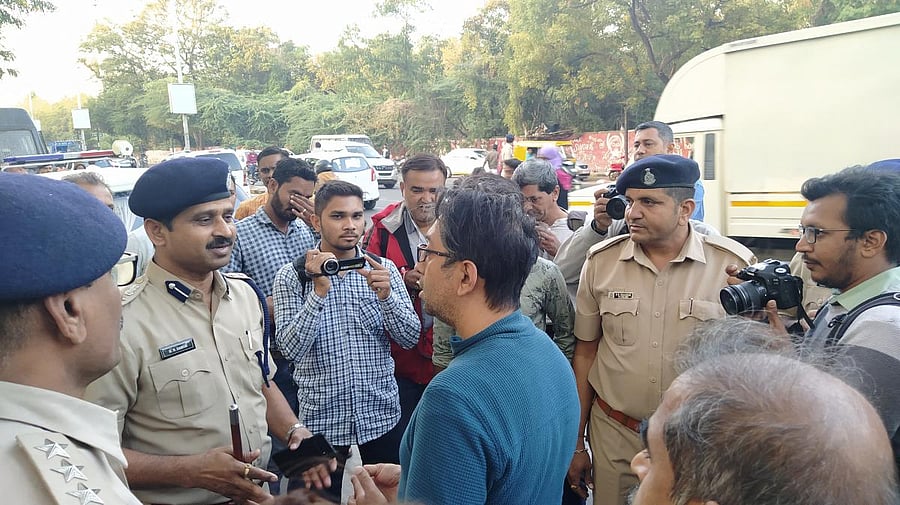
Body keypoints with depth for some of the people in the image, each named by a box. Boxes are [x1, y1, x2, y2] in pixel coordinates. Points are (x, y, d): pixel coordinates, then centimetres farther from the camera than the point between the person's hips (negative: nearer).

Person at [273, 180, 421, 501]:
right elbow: (291, 349, -16)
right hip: (321, 420, -2)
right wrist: (320, 291, -26)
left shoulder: (384, 269, -2)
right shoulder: (292, 276, -7)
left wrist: (386, 295, -23)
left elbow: (410, 339, -6)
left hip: (381, 417, 2)